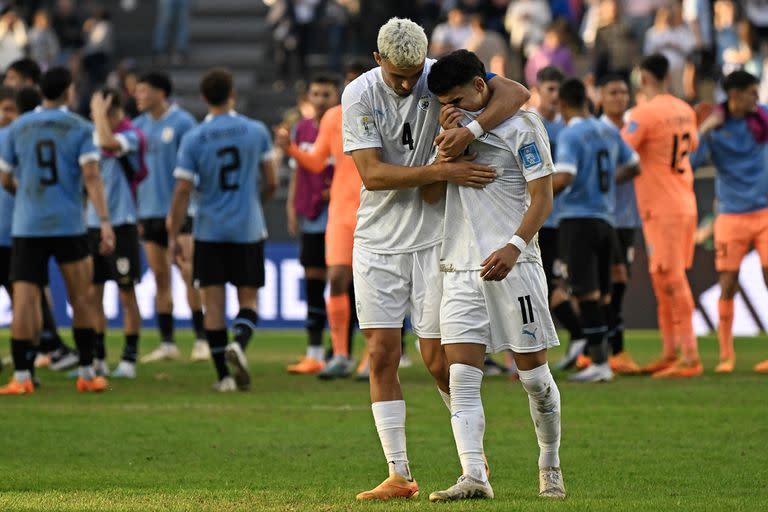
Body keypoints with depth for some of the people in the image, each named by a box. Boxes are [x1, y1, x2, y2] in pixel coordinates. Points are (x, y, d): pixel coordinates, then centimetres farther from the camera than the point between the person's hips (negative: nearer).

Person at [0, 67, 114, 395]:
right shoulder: (80, 128, 0)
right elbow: (91, 176, -11)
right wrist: (105, 222, -16)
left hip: (27, 226, 1)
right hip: (69, 226, -1)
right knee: (81, 298, 10)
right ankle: (87, 374, 12)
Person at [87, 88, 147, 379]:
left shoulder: (130, 136, -10)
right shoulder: (94, 136, 11)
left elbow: (107, 142, -31)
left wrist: (100, 111, -19)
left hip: (120, 224, -7)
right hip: (93, 223, 7)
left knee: (127, 294, 0)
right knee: (93, 293, 7)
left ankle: (129, 360, 5)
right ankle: (97, 358, 13)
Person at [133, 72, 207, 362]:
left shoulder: (182, 123, -6)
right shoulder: (139, 126, 11)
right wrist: (133, 211, 10)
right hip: (149, 213, 6)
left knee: (189, 274, -10)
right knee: (160, 278, 7)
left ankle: (201, 339, -5)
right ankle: (167, 343, 10)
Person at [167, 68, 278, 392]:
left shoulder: (193, 139, -6)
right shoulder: (257, 131, -1)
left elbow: (182, 192, -6)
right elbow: (271, 182, 7)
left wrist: (173, 236, 2)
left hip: (209, 232, -1)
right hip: (248, 229, 1)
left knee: (213, 302, 5)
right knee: (249, 298, 9)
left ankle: (223, 375, 2)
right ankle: (239, 343, -21)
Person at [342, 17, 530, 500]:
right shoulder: (360, 94, -8)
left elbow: (516, 92, -16)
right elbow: (373, 174, -16)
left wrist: (471, 129, -33)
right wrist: (444, 171, -25)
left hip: (435, 237, -1)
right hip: (379, 239, 1)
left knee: (438, 360, -1)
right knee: (382, 355, -2)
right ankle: (399, 475, 3)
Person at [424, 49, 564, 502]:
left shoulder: (522, 125, -3)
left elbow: (542, 198, -8)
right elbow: (430, 194, 13)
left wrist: (514, 247, -22)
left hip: (512, 265, -5)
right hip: (461, 269, 5)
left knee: (534, 374, 3)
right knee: (462, 379, -10)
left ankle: (551, 467, 21)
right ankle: (474, 477, -17)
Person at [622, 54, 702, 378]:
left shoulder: (644, 114, -16)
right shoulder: (684, 111, 8)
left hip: (661, 208, -8)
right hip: (684, 202, 8)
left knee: (671, 279, -8)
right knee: (664, 280, 16)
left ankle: (690, 356, -10)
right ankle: (669, 352, 21)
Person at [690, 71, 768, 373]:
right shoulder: (714, 127, -4)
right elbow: (690, 161, -12)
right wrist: (704, 130, -23)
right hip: (732, 216, -1)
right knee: (728, 286, -1)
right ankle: (726, 356, 9)